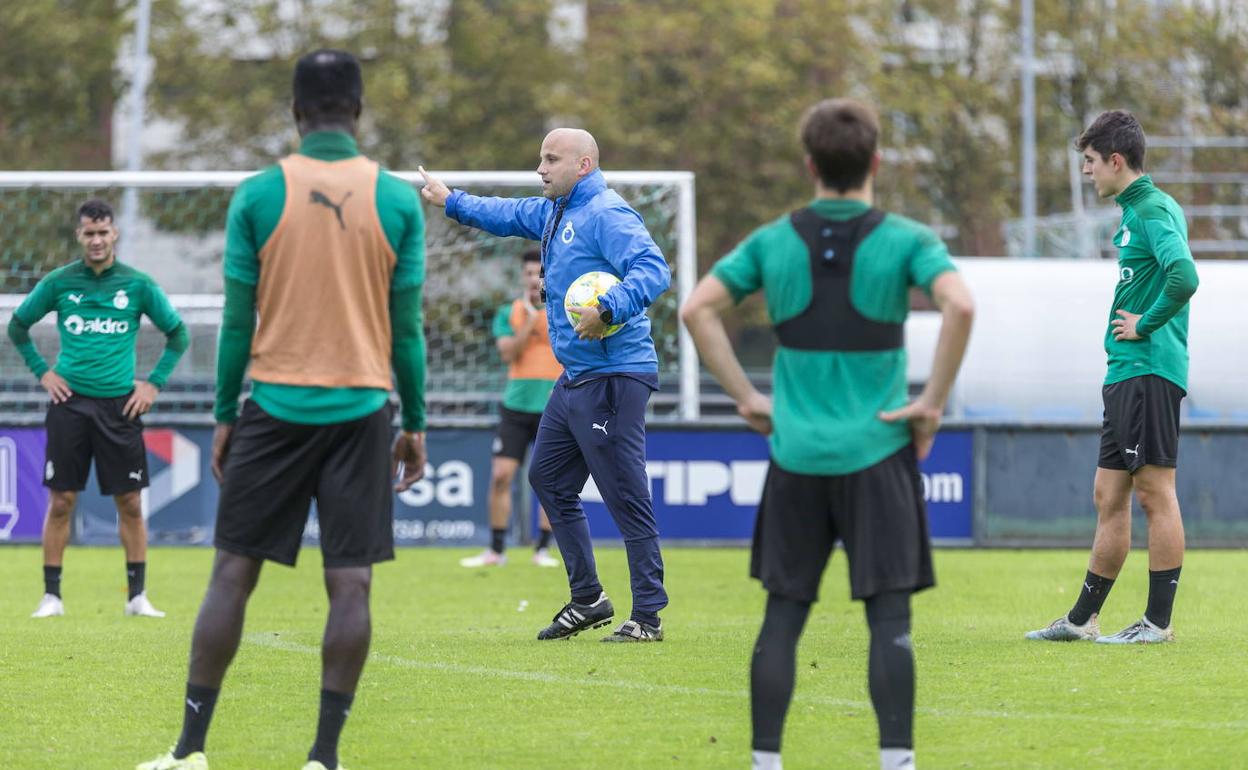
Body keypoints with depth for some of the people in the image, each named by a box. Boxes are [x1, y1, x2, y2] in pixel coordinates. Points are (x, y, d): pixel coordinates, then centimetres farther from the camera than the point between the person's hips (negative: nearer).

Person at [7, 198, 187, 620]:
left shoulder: (138, 284, 1)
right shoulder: (59, 282, 2)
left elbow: (178, 334, 11)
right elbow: (18, 325, 15)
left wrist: (154, 382, 4)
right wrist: (42, 372, 6)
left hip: (119, 406, 0)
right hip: (70, 402, 0)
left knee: (130, 502, 0)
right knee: (61, 501, -2)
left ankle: (138, 596, 8)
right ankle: (51, 596, 4)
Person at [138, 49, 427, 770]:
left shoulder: (258, 196, -2)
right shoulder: (398, 199, -1)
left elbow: (238, 321, 0)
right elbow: (407, 325, 2)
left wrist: (225, 415, 10)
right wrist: (416, 422, 11)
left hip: (275, 407, 0)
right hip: (361, 409, 0)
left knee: (233, 574, 5)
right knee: (350, 585, 1)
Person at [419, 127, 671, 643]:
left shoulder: (606, 215, -15)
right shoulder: (554, 213, 16)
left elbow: (653, 270, -27)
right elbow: (509, 216, 35)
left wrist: (608, 310, -39)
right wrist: (451, 202, 38)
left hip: (613, 379, -11)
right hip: (575, 380, 11)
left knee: (627, 497, -9)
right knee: (548, 478, 17)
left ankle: (647, 617, -6)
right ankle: (587, 599, 25)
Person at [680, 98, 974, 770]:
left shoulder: (772, 242, 5)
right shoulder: (905, 241, -3)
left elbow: (697, 310, 0)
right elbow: (958, 306, -19)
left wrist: (746, 396, 5)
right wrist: (933, 402, -10)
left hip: (796, 456, 3)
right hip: (877, 454, -2)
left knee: (782, 616, 8)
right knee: (889, 619, -1)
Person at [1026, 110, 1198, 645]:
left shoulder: (1154, 210, -12)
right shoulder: (1135, 210, 18)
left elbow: (1184, 277, -27)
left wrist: (1145, 325, -16)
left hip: (1150, 374, -10)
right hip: (1125, 375, 10)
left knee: (1155, 493, -6)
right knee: (1109, 496, 13)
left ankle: (1159, 621, -4)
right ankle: (1082, 620, 18)